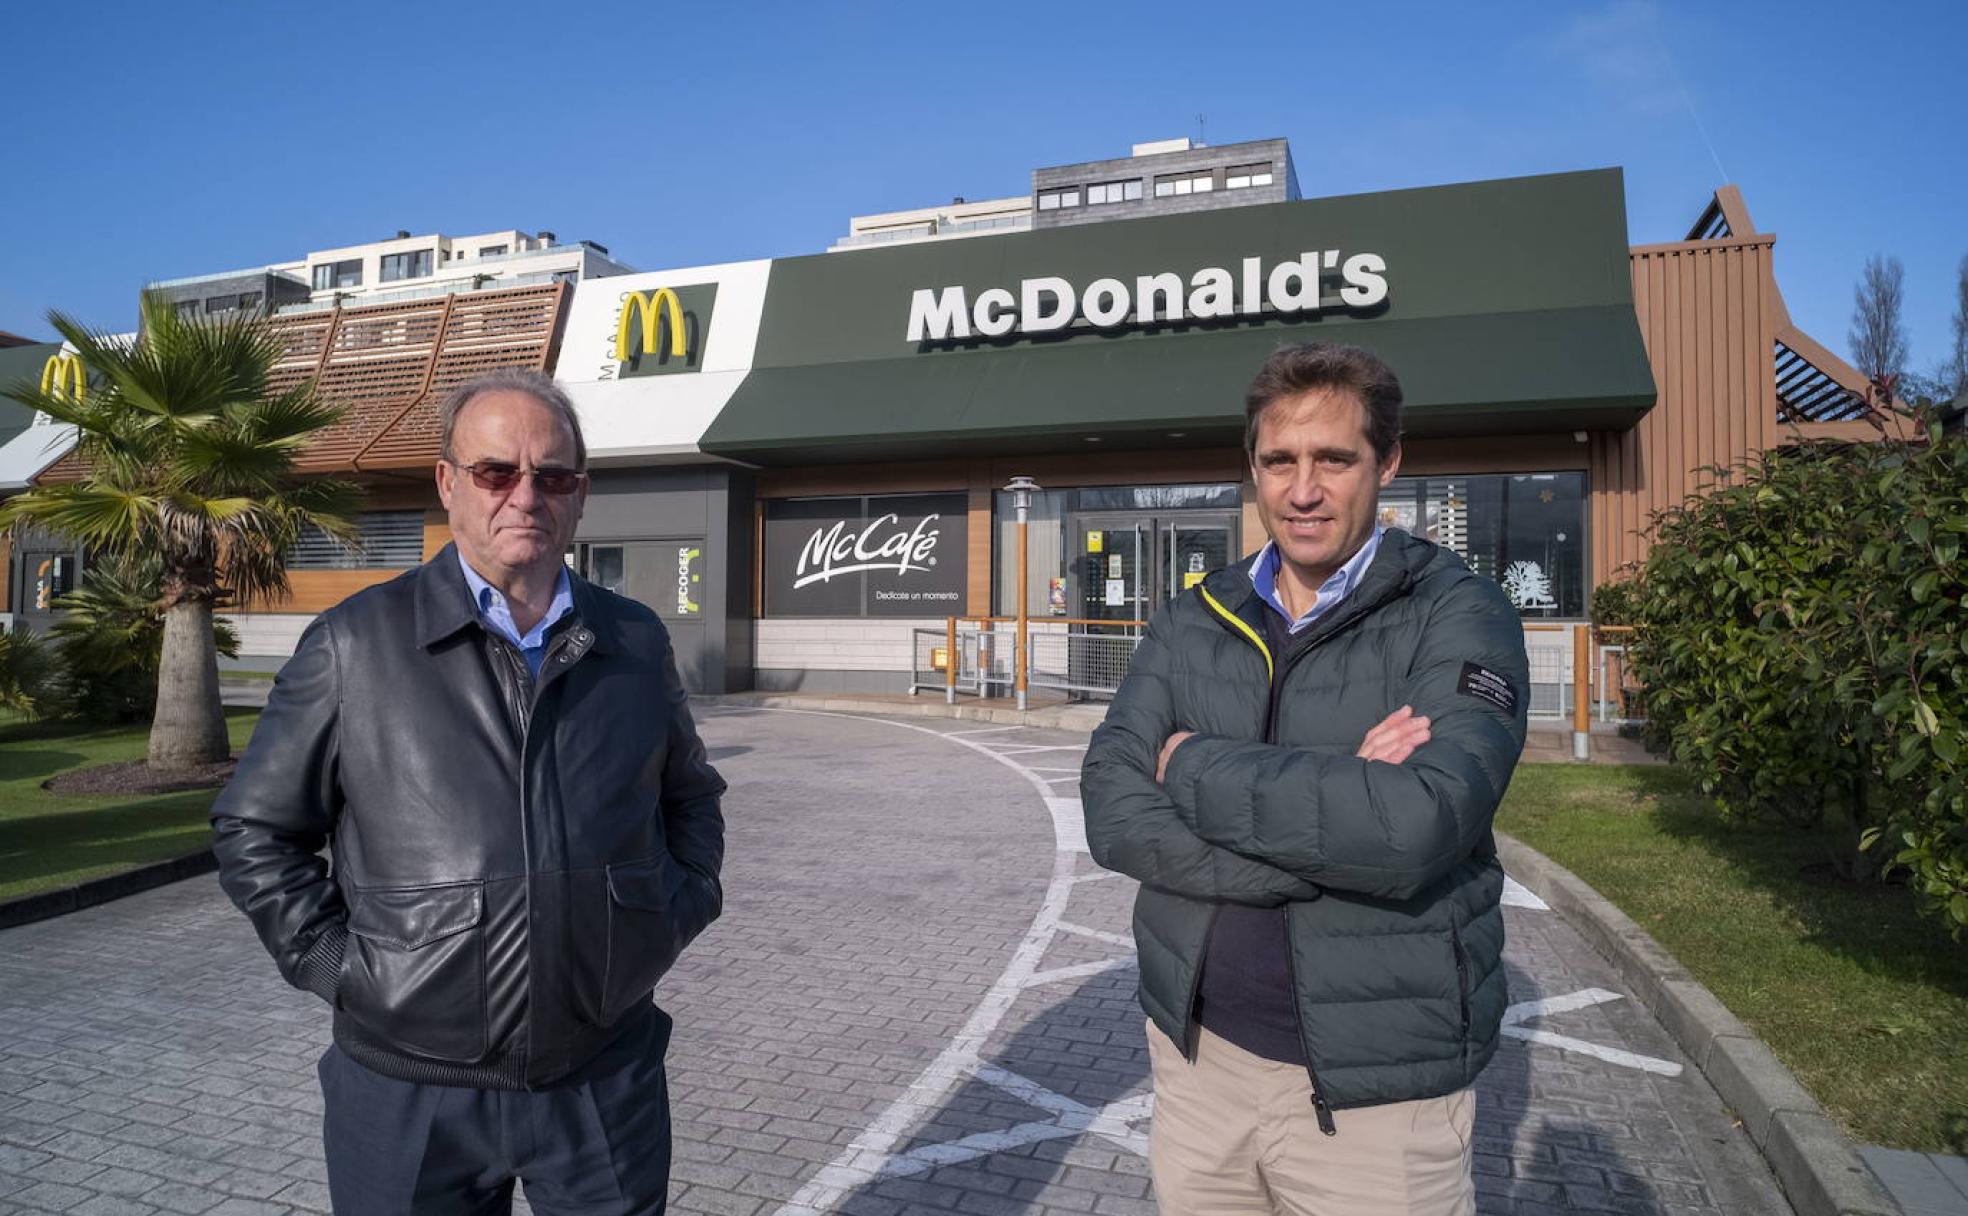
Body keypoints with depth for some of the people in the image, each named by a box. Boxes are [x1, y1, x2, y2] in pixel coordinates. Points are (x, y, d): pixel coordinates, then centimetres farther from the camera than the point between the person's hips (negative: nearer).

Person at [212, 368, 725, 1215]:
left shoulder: (637, 644, 3)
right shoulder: (355, 644, -5)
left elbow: (691, 796, 16)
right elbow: (254, 830, 3)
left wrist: (678, 910, 4)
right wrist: (336, 962, -5)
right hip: (412, 1090, -1)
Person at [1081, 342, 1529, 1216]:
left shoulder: (1457, 618, -11)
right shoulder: (1194, 622, 1)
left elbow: (1415, 828, -28)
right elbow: (1111, 813, -10)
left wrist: (1196, 767, -16)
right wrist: (1328, 813, -22)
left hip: (1372, 1090, -3)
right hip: (1196, 1050, 4)